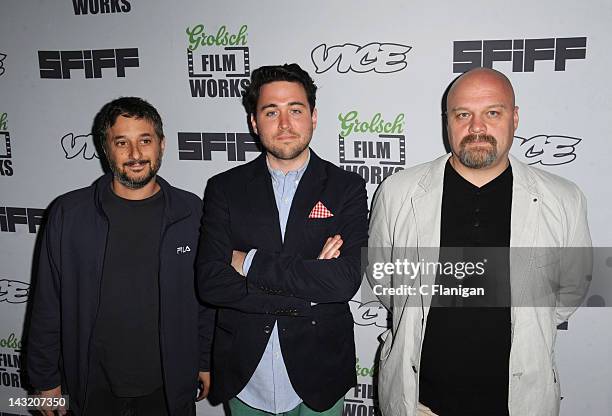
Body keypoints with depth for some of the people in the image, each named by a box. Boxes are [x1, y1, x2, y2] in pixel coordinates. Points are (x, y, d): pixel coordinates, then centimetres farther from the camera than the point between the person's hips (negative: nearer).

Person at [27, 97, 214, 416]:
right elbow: (48, 306, -1)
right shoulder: (68, 214, -7)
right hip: (94, 388, 0)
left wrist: (206, 362, 4)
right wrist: (45, 379, 1)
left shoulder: (191, 212, -6)